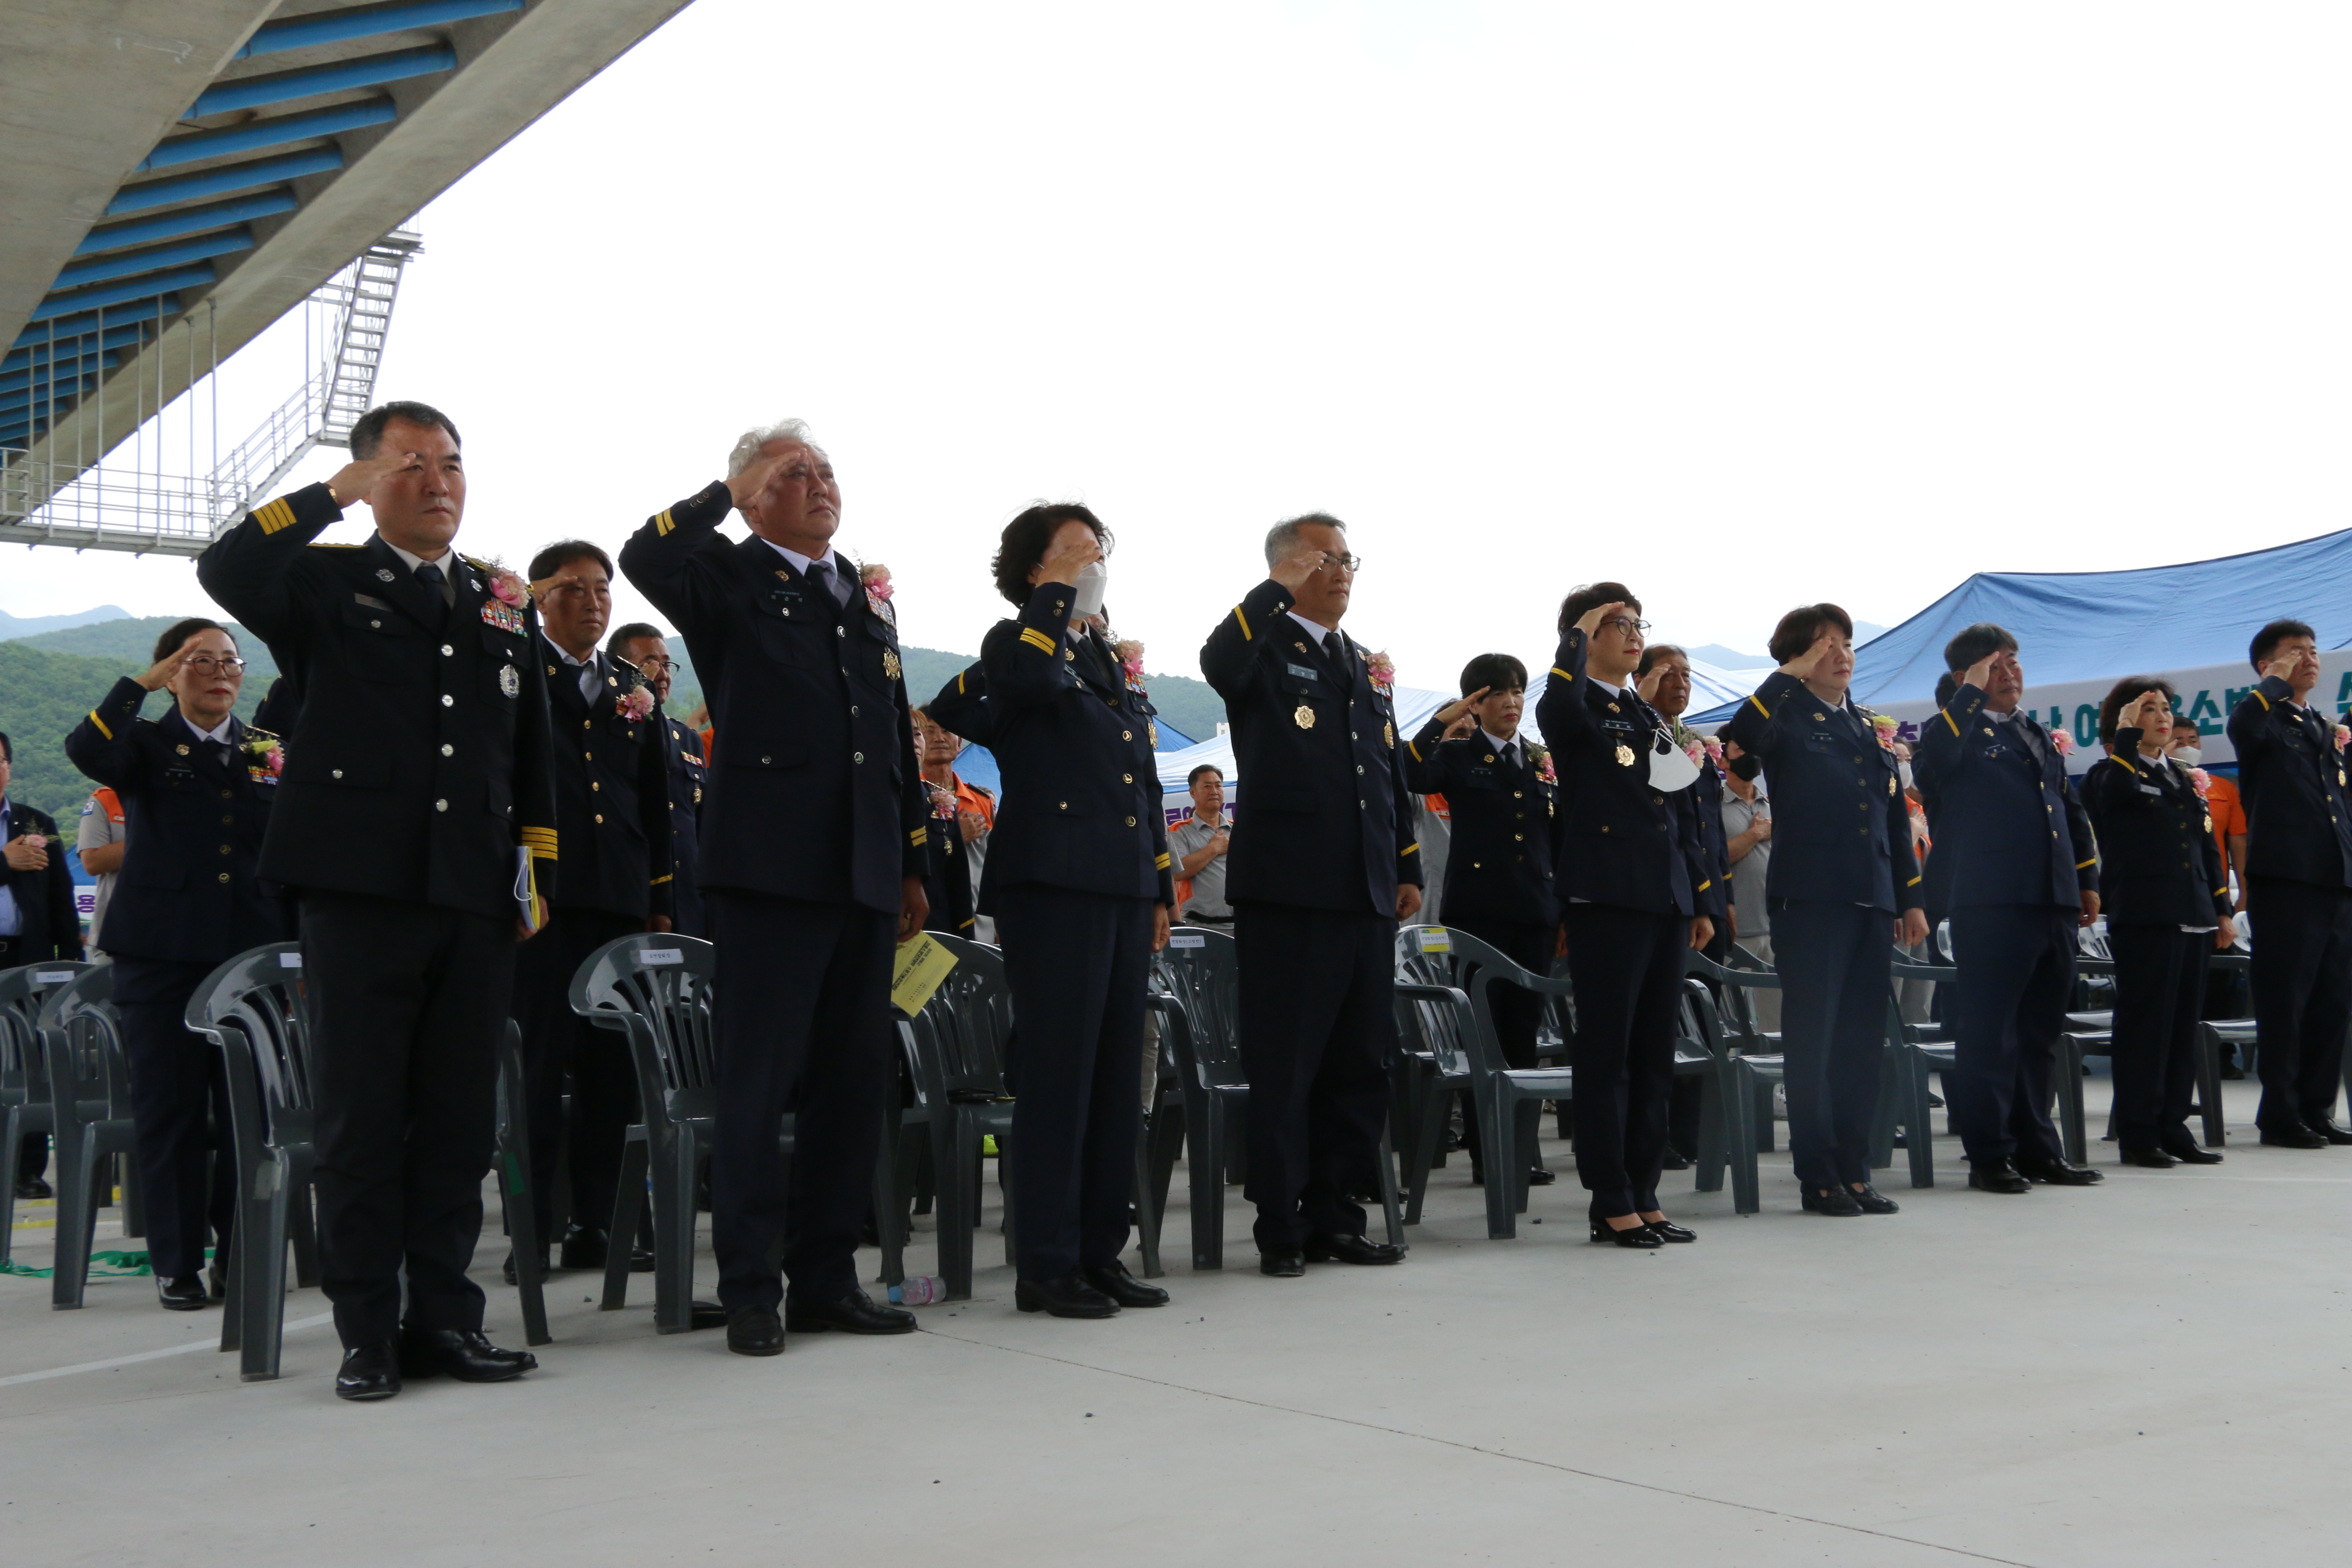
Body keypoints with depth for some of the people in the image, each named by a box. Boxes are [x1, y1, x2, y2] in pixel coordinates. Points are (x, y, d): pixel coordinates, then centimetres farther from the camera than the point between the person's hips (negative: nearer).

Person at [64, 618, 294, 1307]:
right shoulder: (149, 744, 6)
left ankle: (241, 1257, 13)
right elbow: (86, 750, -17)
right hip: (162, 953, -2)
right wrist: (146, 682, -16)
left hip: (254, 953, 2)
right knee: (170, 1109, 1)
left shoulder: (273, 751, 13)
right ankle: (177, 1264, 9)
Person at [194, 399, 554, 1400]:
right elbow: (226, 571, -16)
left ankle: (443, 1318, 16)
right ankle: (368, 1333, 10)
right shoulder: (326, 584, 6)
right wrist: (338, 492, -12)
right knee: (361, 1121, 1)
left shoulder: (507, 605, 18)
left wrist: (537, 870, 14)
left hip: (474, 902, 4)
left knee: (460, 1121, 7)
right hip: (360, 893, -3)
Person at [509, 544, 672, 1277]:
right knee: (540, 1064, -4)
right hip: (543, 893, -4)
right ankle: (532, 1228, 3)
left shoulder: (632, 690, 18)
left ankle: (596, 1223, 13)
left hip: (621, 898, 4)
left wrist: (661, 902, 13)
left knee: (612, 1067, 5)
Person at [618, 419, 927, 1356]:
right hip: (769, 869, -6)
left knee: (855, 1082, 9)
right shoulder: (730, 580, 2)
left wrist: (913, 864, 18)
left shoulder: (869, 601, 21)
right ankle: (750, 1290, 5)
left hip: (863, 876, 6)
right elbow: (644, 558, -21)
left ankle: (826, 1279, 18)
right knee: (759, 1082, -2)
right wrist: (729, 493, -8)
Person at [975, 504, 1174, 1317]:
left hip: (1124, 886, 8)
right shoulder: (1015, 640, 0)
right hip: (1053, 883, -7)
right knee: (1057, 1072, -7)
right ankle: (1045, 1264, -1)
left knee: (1116, 1074, 9)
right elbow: (1037, 679, -27)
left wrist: (1160, 887, 18)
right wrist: (1057, 590, -14)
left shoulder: (1117, 662, 21)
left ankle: (1101, 1251, 17)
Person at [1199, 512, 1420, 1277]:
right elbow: (1219, 664, -26)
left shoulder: (1368, 668, 20)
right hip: (1288, 890, -7)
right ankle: (1280, 1228, 6)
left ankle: (1336, 1216, 20)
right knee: (1284, 1065, -2)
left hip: (1367, 894, 7)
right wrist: (1279, 588, -20)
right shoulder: (1264, 651, 0)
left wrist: (1409, 869, 17)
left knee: (1359, 1064, 10)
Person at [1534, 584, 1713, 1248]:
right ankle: (1611, 1204, 1)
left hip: (1665, 902, 8)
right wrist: (1579, 632, -15)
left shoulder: (1652, 719, 21)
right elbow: (1559, 705, -30)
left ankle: (1644, 1195, 15)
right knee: (1607, 1053, -4)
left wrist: (1700, 902, 17)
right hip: (1605, 897, -8)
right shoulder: (1577, 712, -2)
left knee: (1655, 1056, 9)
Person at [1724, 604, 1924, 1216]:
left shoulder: (1869, 727, 18)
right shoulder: (1786, 717, 0)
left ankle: (1855, 1171, 15)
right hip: (1810, 897, -6)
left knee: (1863, 1042, 8)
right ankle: (1818, 1178, 5)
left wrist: (1911, 899, 15)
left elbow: (1897, 817, 20)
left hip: (1873, 901, 6)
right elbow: (1738, 739, -25)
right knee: (1812, 1039, -2)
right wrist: (1790, 677, -17)